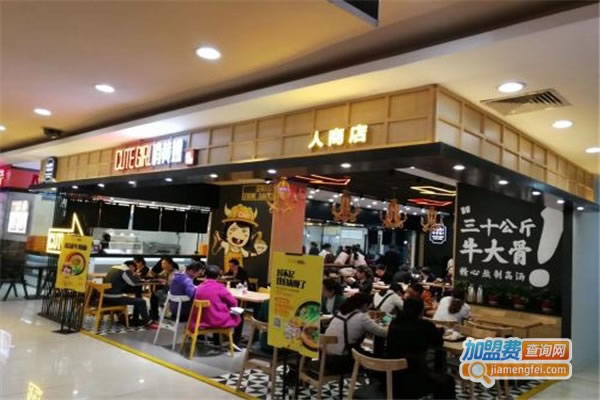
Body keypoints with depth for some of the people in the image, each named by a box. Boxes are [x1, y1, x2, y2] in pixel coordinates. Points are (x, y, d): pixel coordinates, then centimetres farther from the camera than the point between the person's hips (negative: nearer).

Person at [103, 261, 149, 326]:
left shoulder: (114, 268, 17)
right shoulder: (126, 270, -10)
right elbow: (135, 282, -7)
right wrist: (135, 275, 10)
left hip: (104, 297, 9)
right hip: (113, 298, -9)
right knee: (141, 301, -5)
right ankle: (146, 321, 12)